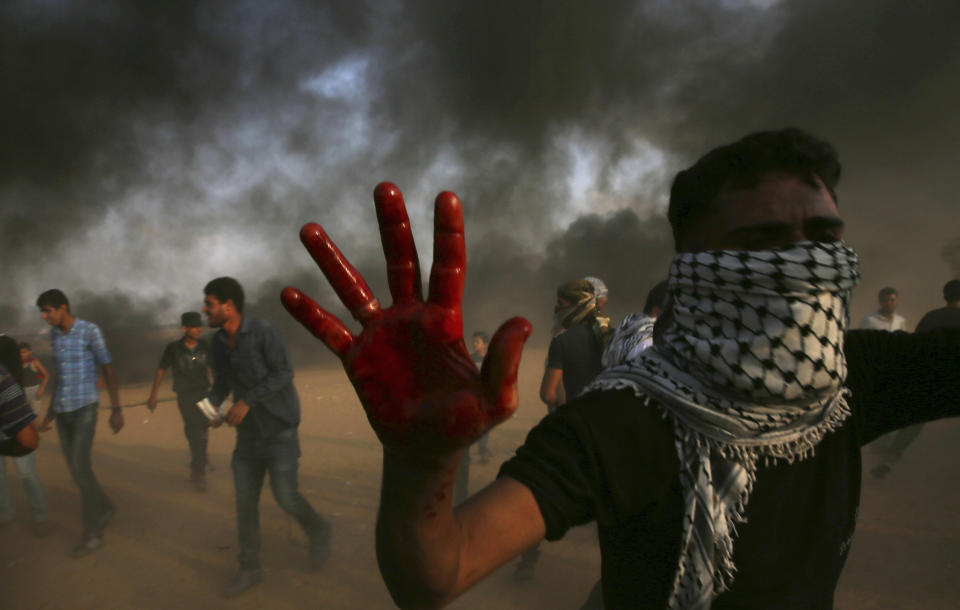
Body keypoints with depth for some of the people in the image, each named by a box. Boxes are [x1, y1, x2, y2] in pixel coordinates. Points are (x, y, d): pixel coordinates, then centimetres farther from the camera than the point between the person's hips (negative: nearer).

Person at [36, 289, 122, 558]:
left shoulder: (90, 331, -10)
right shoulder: (54, 334, 9)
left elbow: (108, 369, -8)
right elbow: (60, 375, 16)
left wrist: (116, 409, -11)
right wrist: (50, 412, 18)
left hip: (85, 407, -6)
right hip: (62, 410, 6)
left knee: (80, 467, -12)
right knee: (75, 469, 9)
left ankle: (93, 533, -4)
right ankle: (104, 508, 30)